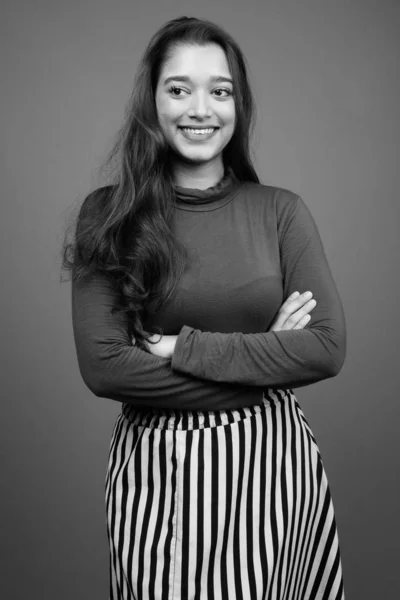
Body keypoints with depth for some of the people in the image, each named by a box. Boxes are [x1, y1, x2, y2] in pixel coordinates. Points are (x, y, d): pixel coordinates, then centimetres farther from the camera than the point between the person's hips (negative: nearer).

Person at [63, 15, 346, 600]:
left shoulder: (281, 211, 0)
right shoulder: (108, 216, -4)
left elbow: (328, 348, -9)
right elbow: (101, 366, -13)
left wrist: (182, 348, -16)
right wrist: (266, 355, -14)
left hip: (272, 464, 1)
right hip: (155, 471, -1)